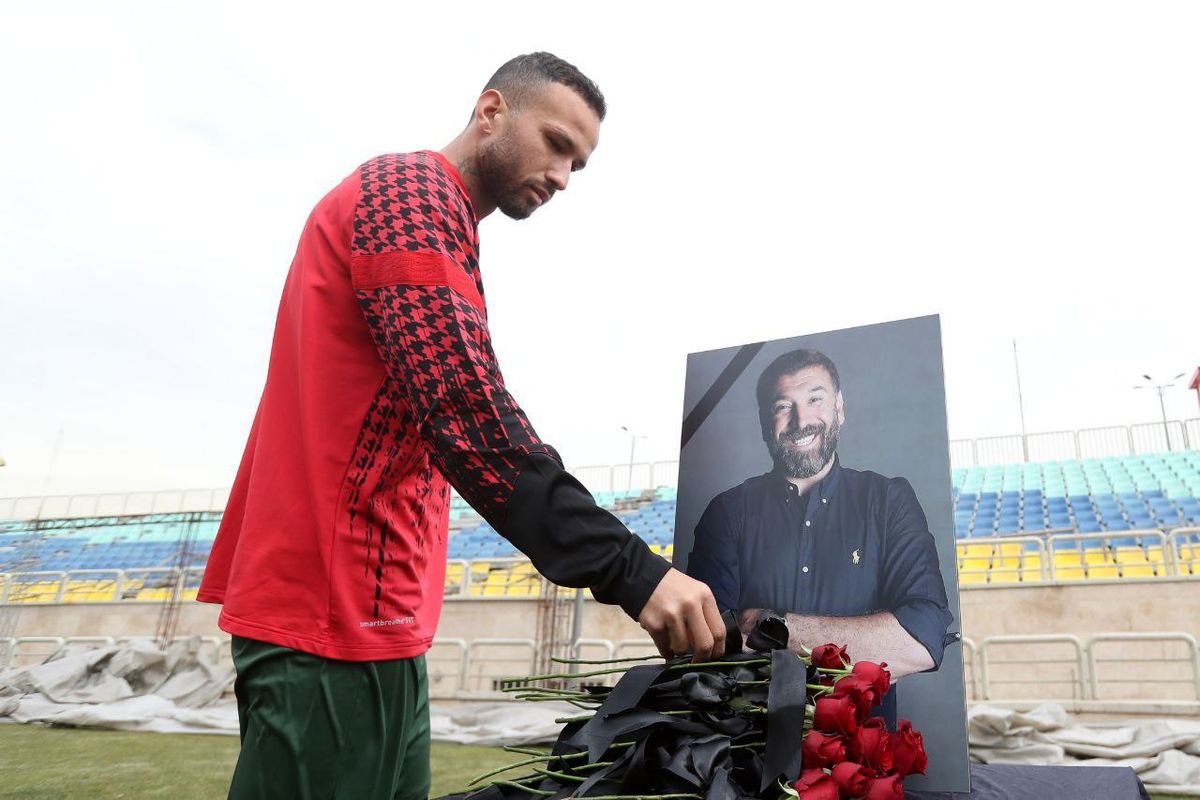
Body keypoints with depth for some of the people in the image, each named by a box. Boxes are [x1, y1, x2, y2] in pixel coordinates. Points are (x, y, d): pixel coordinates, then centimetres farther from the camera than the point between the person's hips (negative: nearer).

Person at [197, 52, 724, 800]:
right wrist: (628, 569, -27)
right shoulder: (412, 190, -10)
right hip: (336, 611, -10)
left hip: (365, 609, 10)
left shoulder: (417, 205, 21)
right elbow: (466, 411, -24)